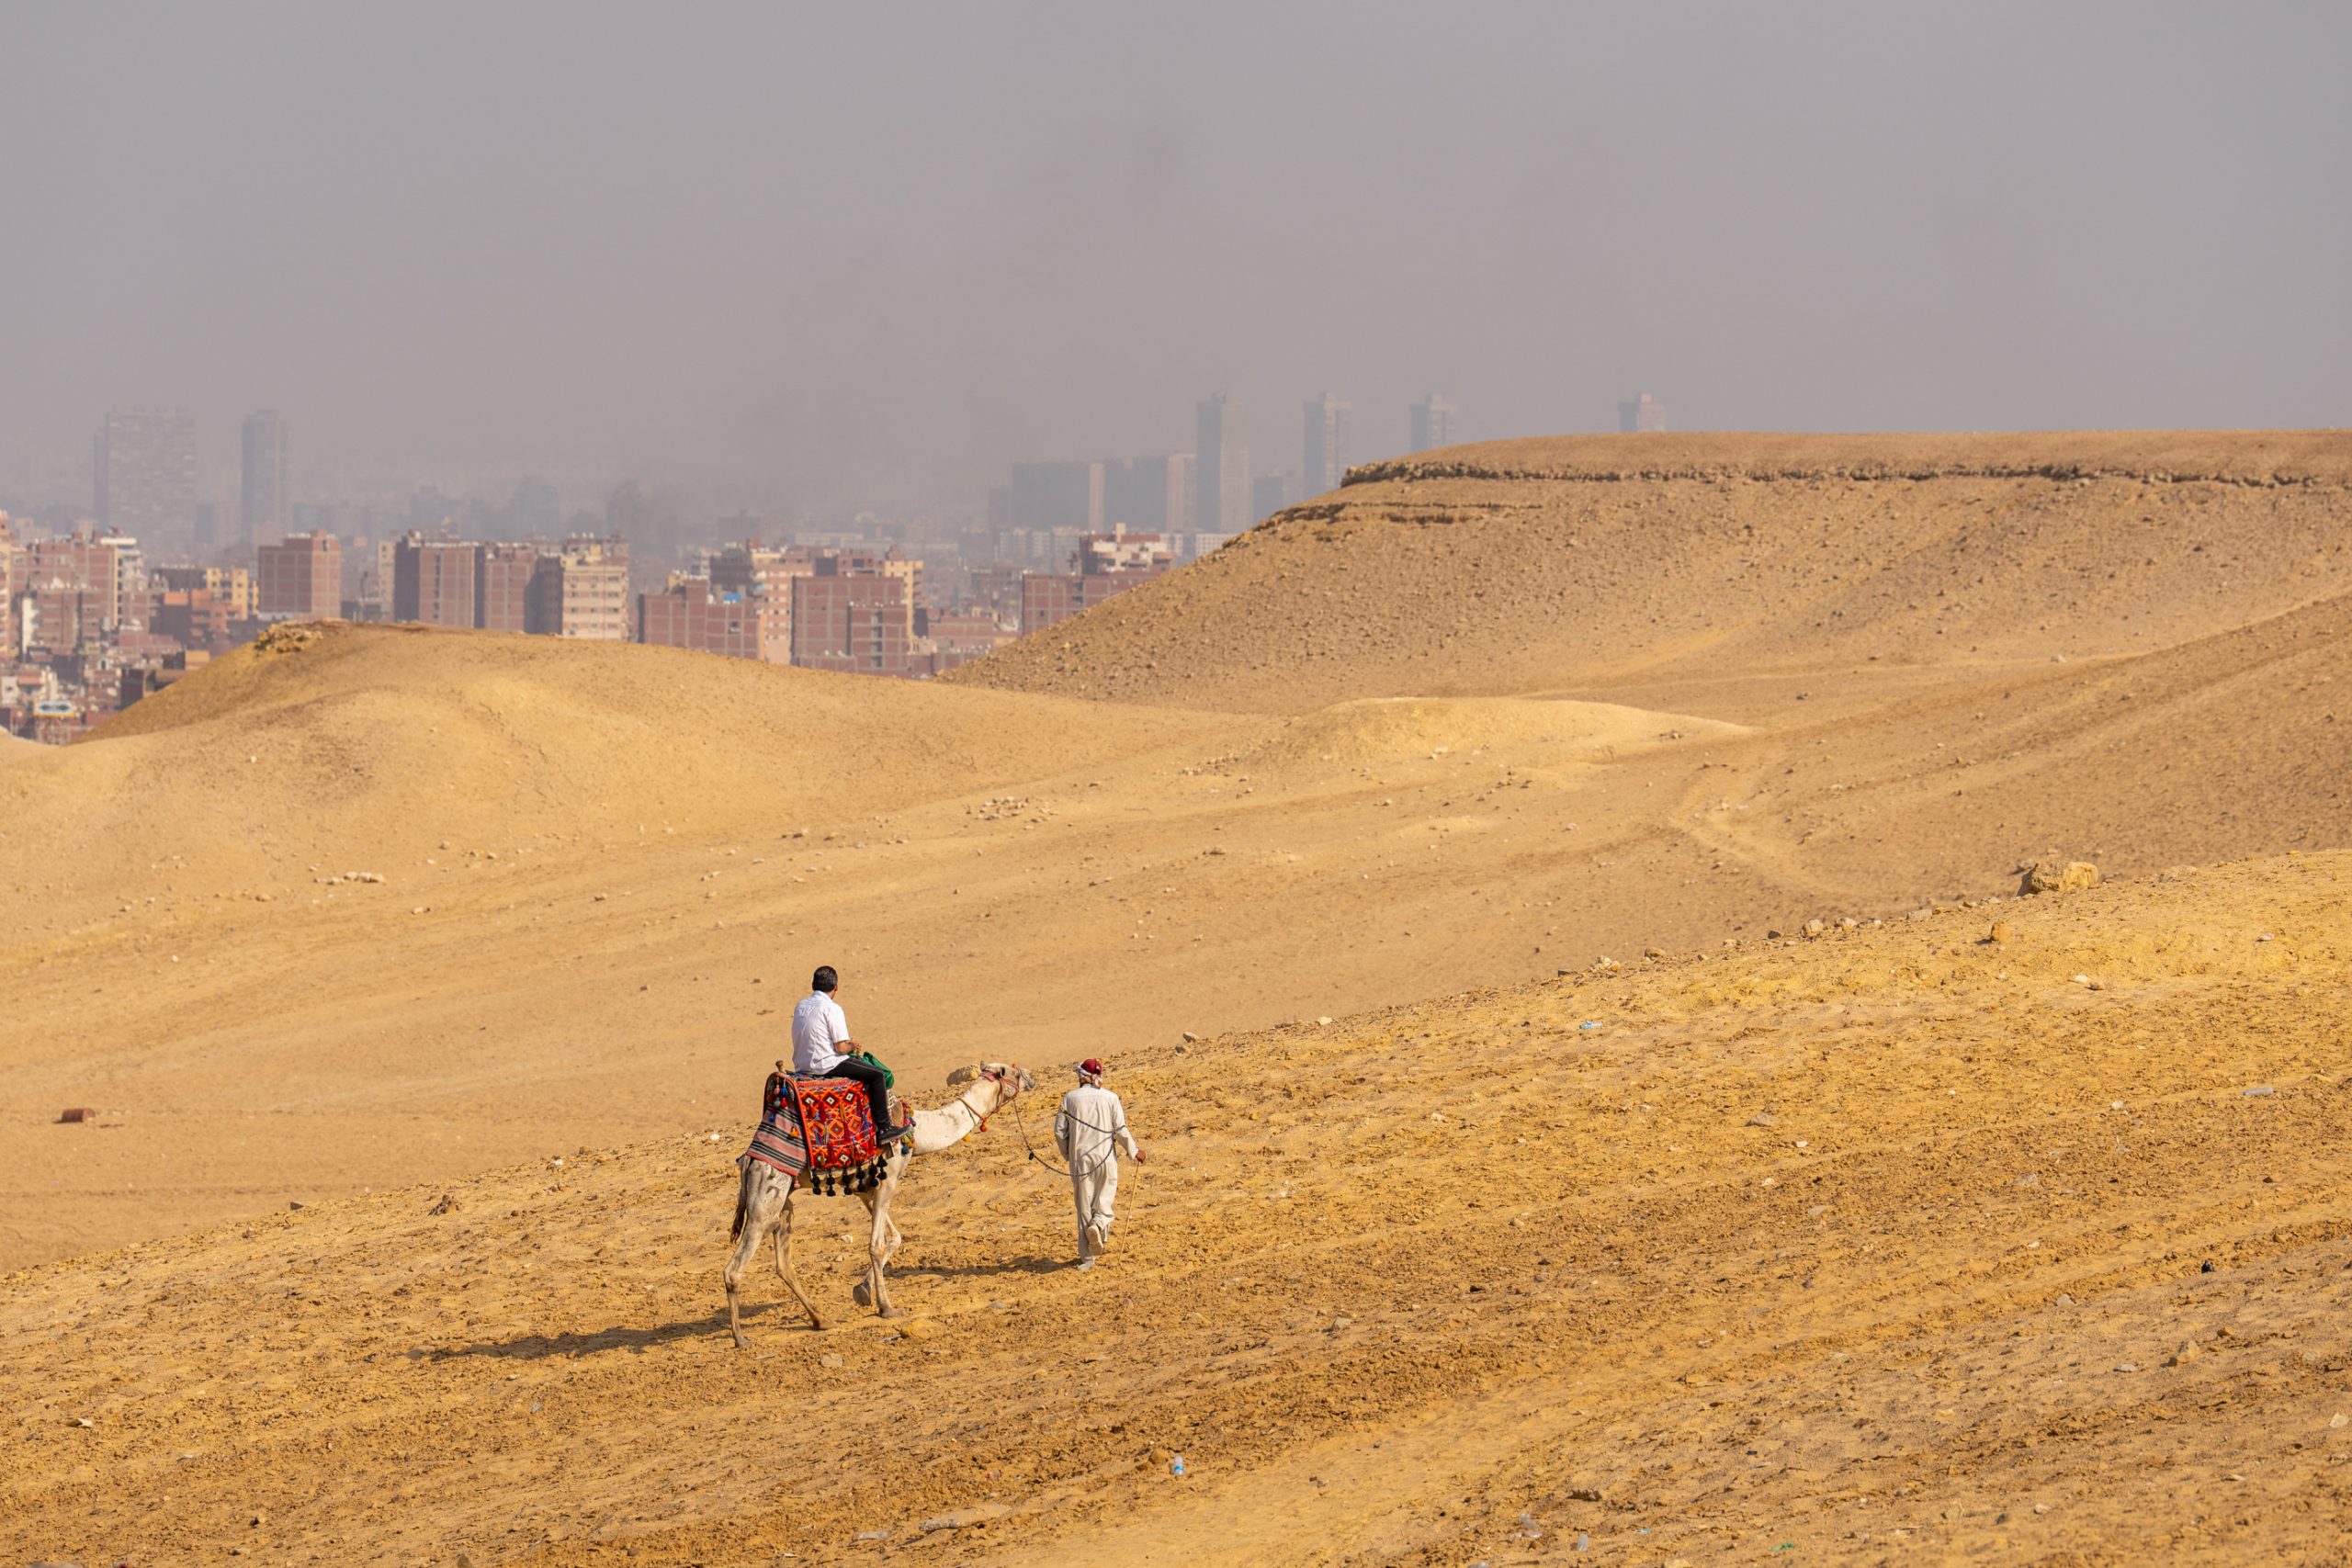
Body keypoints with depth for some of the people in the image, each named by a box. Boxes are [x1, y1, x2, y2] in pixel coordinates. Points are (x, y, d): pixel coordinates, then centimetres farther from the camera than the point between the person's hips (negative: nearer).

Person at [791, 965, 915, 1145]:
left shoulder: (801, 1006, 10)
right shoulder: (832, 1009, -15)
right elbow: (841, 1048, -17)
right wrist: (852, 1045, 7)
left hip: (802, 1066, 9)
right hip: (825, 1066, -9)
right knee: (877, 1074, 1)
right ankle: (883, 1128, 0)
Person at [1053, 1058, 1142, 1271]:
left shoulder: (1070, 1098, -2)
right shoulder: (1110, 1098, -4)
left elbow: (1060, 1131, 0)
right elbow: (1121, 1131, -4)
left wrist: (1066, 1154, 17)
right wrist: (1134, 1151, 12)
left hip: (1079, 1158, 1)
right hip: (1105, 1157, -1)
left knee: (1084, 1205, 7)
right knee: (1105, 1199, 13)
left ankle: (1086, 1257, 8)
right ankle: (1099, 1223, -20)